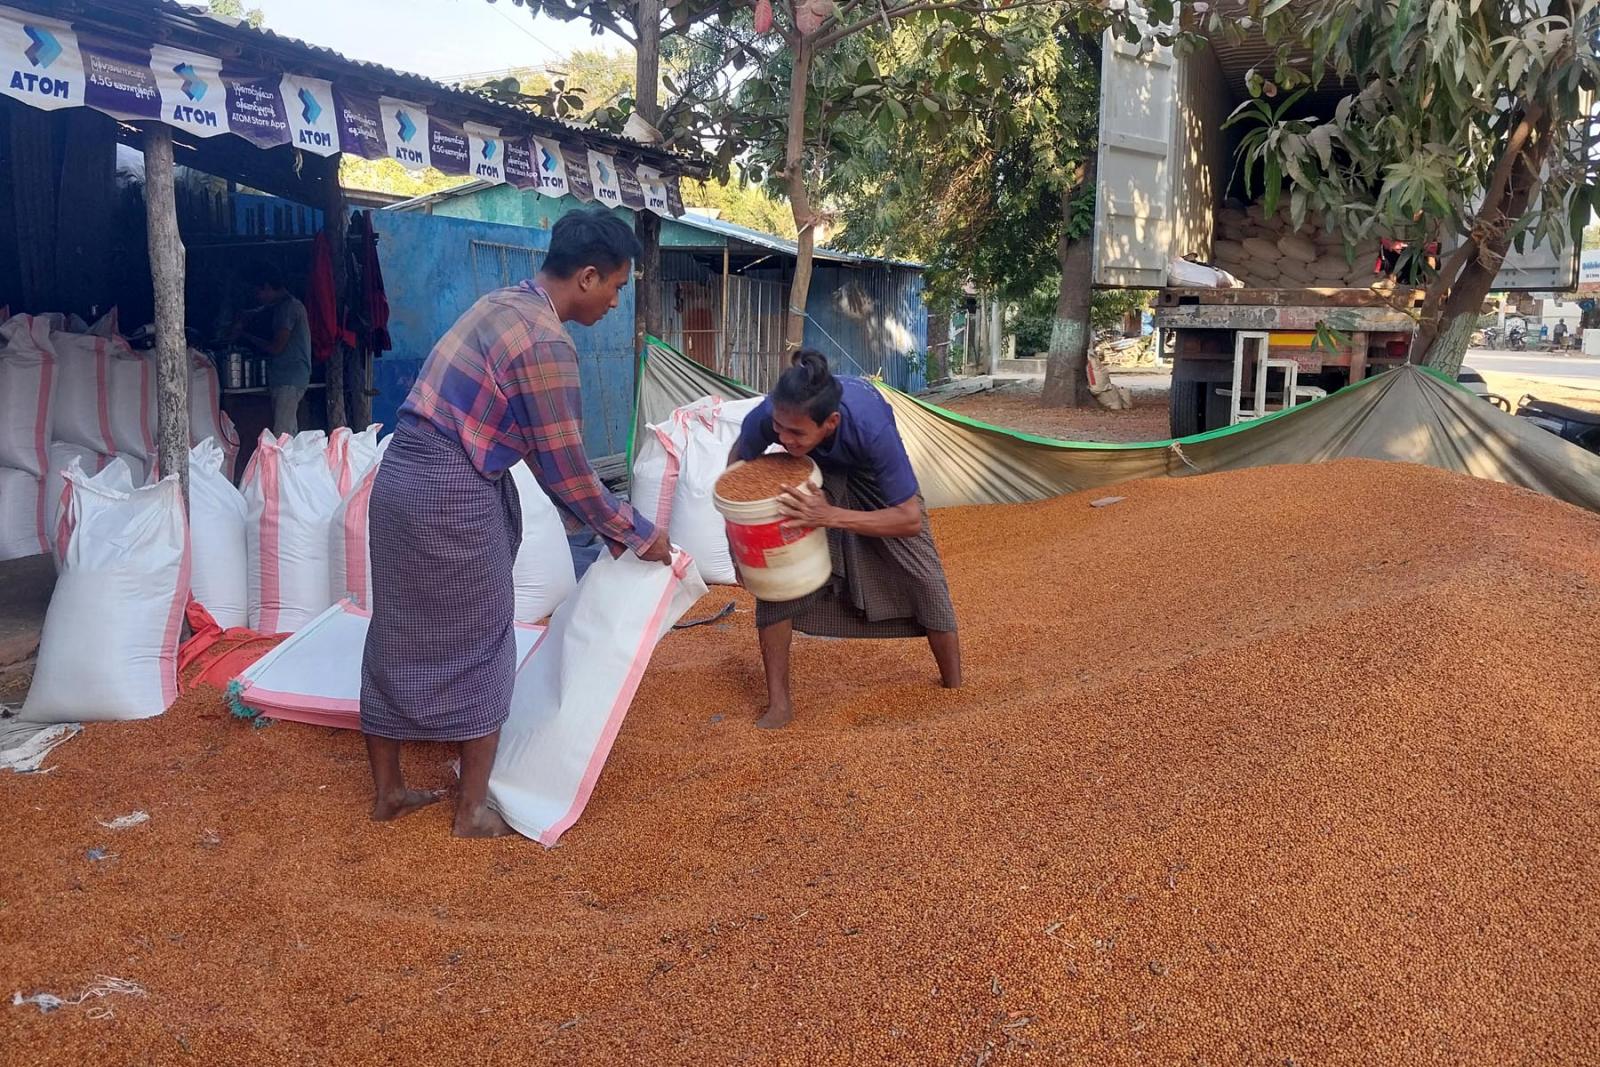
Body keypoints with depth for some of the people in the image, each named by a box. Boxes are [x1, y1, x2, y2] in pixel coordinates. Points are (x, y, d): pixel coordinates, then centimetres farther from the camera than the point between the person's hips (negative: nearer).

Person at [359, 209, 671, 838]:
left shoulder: (504, 305, 13)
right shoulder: (547, 343, -17)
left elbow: (536, 447, 16)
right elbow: (566, 469, -13)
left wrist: (603, 523, 17)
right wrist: (636, 535, 0)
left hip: (402, 475, 9)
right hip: (451, 493, -9)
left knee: (399, 640, 16)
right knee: (478, 648, 6)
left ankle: (387, 791, 30)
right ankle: (473, 810, 16)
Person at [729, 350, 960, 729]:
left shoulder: (871, 427, -46)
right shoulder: (766, 417, -38)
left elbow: (911, 519, -38)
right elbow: (738, 461, -11)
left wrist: (833, 517, -48)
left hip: (871, 474, -2)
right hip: (811, 472, 2)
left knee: (924, 577, -3)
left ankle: (955, 691, 19)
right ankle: (779, 702, -2)